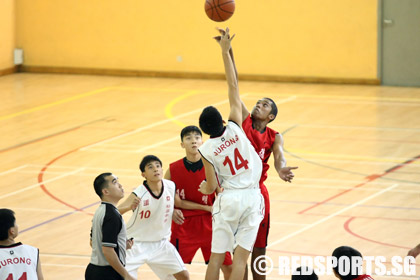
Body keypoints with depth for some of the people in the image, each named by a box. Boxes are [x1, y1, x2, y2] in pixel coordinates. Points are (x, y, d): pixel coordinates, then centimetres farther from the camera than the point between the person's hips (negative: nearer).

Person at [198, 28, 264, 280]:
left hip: (229, 199, -1)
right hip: (252, 196, 1)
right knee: (241, 256, 0)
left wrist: (204, 188, 20)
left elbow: (212, 186, -4)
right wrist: (225, 52, -1)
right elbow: (233, 86, -5)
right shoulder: (235, 128, -8)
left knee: (217, 256, 9)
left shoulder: (206, 150, -9)